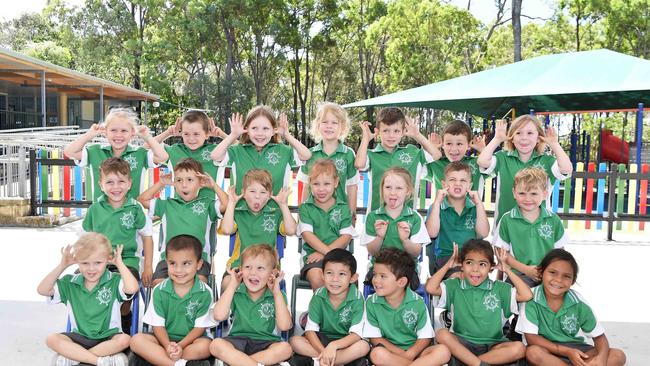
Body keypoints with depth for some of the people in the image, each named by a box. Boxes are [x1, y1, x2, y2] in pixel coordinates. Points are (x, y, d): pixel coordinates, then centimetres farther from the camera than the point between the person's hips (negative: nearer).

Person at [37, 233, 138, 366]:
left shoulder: (114, 281, -8)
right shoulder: (70, 283, 4)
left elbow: (132, 288, -29)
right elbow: (42, 290, -3)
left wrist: (119, 263, -17)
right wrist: (62, 266, -7)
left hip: (108, 338, -3)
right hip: (79, 337, 3)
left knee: (124, 340, -33)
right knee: (52, 339, -21)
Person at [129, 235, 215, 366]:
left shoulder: (205, 293, -9)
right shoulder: (159, 291, -4)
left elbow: (200, 327, -7)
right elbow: (158, 325, -4)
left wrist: (180, 346, -22)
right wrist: (168, 345, -22)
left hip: (191, 339, -2)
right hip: (165, 339, 2)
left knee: (205, 346, -34)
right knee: (136, 340, -25)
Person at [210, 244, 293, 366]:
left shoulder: (277, 296, 1)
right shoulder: (236, 293, 3)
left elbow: (284, 326, -14)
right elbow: (219, 316, -14)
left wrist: (277, 292, -13)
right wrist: (232, 286, -9)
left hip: (266, 343, 0)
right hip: (238, 341, 0)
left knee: (285, 348, -30)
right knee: (216, 344, -27)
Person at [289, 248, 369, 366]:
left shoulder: (357, 299, -16)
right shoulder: (318, 296, -10)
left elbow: (356, 334, -22)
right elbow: (310, 330, -13)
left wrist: (333, 346, -38)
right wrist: (323, 351, -31)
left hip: (345, 342, -2)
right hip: (321, 340, 2)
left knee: (363, 346, -32)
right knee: (294, 341, -23)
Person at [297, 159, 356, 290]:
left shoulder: (343, 208, 12)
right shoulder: (305, 208, 9)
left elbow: (346, 237, 3)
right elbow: (307, 234, -3)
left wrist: (324, 253, -10)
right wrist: (327, 250, -17)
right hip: (313, 255, -1)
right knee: (317, 279, -31)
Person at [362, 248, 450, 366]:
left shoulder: (417, 302, -6)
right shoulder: (372, 302, -5)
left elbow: (425, 337, -3)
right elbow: (375, 338, -4)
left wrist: (409, 354, -22)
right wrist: (402, 353, -16)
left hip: (414, 351, 1)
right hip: (390, 351, 0)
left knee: (443, 351, -26)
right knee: (377, 354, -35)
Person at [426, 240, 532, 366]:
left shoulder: (499, 288, 4)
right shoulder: (455, 286, 3)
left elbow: (527, 295, -7)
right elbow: (431, 288, -11)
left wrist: (507, 270, -3)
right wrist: (447, 266, -4)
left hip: (492, 345, 1)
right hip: (461, 342, -1)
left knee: (519, 348, -26)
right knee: (442, 334, -29)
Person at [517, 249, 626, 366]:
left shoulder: (578, 302, -7)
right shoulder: (532, 298, -16)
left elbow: (599, 336, -1)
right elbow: (531, 338, -17)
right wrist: (567, 352, -22)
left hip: (575, 349, 3)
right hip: (547, 350, -3)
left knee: (618, 356, -15)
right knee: (533, 352, -37)